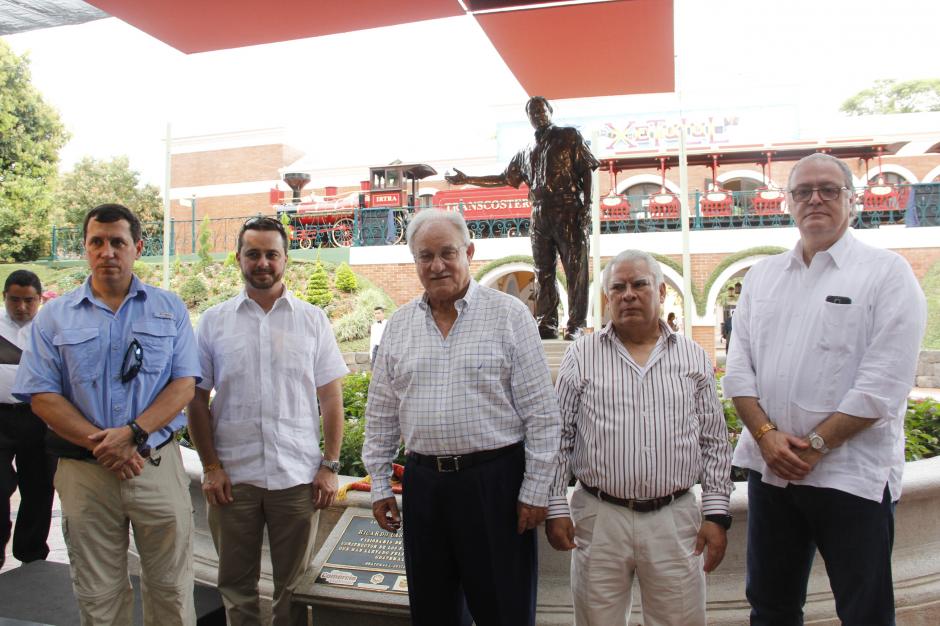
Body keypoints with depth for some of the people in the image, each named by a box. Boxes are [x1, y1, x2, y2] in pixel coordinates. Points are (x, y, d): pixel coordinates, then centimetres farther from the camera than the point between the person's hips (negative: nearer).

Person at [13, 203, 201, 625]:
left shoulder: (169, 309, 4)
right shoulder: (54, 316, 5)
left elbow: (184, 384, -2)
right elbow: (42, 396, -2)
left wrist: (133, 433, -16)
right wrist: (100, 444, -13)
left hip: (158, 465, 0)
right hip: (84, 474, 1)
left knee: (171, 590, 8)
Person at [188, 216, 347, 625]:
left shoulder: (312, 319, 3)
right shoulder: (213, 322, 4)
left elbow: (331, 396, 3)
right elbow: (197, 399, 5)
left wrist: (330, 466, -2)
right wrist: (211, 467, -2)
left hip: (297, 476, 0)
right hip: (232, 477, 1)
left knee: (294, 586, 11)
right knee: (236, 585, 14)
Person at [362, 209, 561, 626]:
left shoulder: (508, 314, -5)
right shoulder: (399, 325, 7)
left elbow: (541, 413, -6)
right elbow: (381, 414, 12)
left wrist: (535, 491, -8)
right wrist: (379, 485, 10)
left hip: (495, 481, -4)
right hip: (422, 483, 4)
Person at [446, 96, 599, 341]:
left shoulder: (569, 135, 9)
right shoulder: (526, 152, 23)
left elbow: (586, 171, 2)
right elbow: (505, 179, 28)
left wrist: (586, 205, -11)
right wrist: (467, 179, 24)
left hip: (569, 212, -5)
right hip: (540, 216, 5)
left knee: (575, 269, -8)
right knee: (543, 272, 2)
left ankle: (576, 325, -7)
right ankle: (547, 325, 5)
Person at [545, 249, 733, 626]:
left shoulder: (694, 357, 7)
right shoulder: (581, 356, 2)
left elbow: (715, 443, 9)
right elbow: (558, 438, 3)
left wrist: (717, 513, 3)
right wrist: (556, 508, -2)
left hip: (675, 520, 1)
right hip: (598, 520, -1)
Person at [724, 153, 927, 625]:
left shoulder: (887, 273, -3)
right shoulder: (762, 276, 11)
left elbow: (883, 383, -12)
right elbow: (739, 366, 6)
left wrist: (815, 444, -14)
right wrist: (766, 435, -8)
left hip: (853, 474, -4)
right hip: (768, 467, 4)